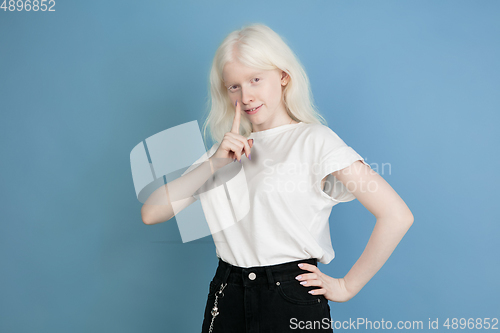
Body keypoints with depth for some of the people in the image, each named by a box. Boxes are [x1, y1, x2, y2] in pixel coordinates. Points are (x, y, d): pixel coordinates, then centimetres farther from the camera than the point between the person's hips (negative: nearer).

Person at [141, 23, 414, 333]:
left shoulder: (315, 139, -8)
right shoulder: (226, 151, 9)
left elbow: (398, 216, -16)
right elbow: (152, 213, 0)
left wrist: (347, 286, -9)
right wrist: (214, 163, -11)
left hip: (292, 301, -4)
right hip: (227, 299, 5)